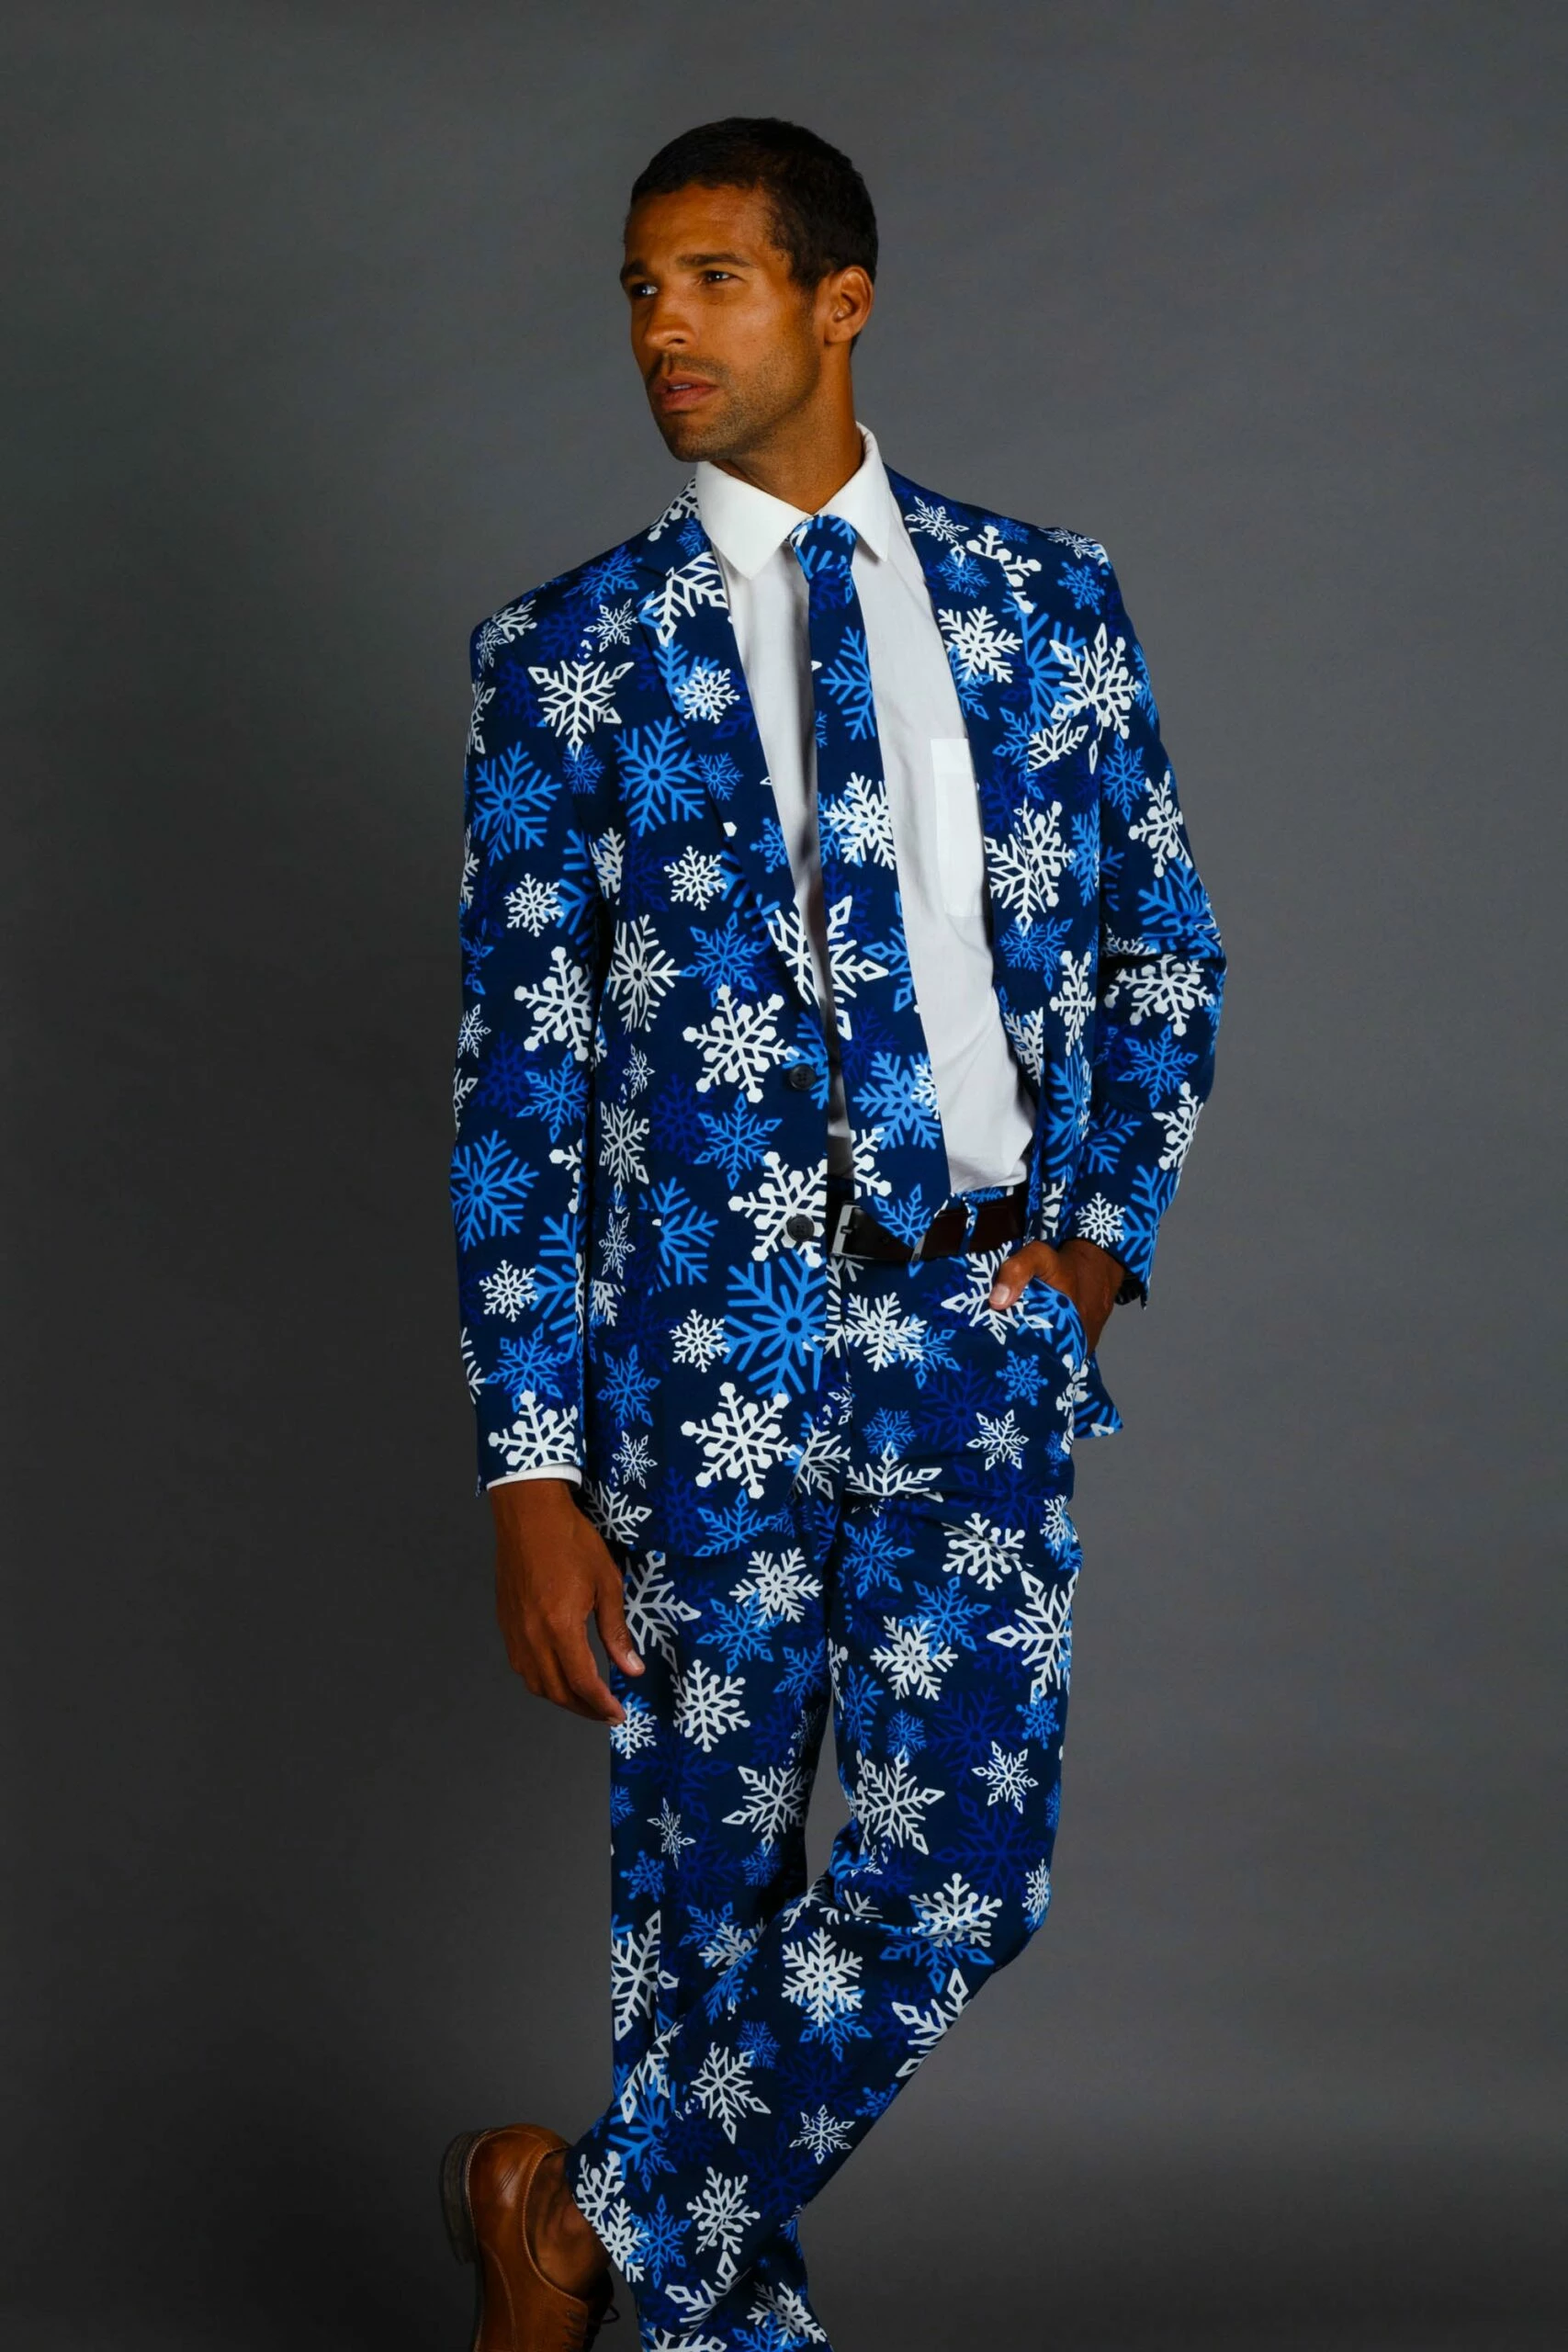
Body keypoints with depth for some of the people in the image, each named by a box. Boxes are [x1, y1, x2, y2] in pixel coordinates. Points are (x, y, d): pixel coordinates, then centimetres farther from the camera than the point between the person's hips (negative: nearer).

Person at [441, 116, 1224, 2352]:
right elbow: (514, 1082, -2)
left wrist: (1113, 1223, 2)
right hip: (710, 1347, -2)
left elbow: (1162, 951, 18)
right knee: (708, 1889, 4)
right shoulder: (570, 655, 1)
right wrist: (534, 1471, -7)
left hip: (983, 1329, 2)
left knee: (967, 1881, -3)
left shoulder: (1049, 604, 8)